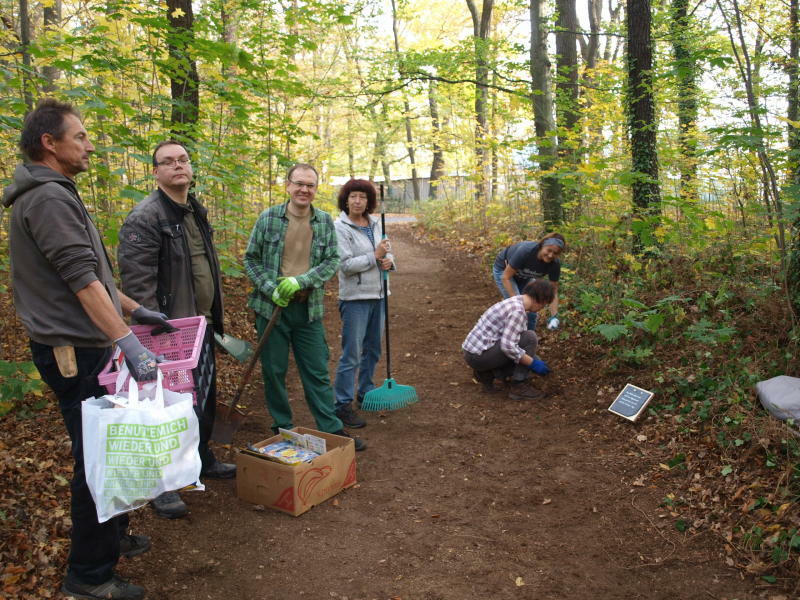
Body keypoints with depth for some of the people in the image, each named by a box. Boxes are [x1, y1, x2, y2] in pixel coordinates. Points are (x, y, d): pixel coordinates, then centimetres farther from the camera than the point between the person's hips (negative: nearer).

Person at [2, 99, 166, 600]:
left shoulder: (57, 193, 17)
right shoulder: (48, 197, -16)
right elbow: (82, 279, -27)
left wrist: (135, 309, 22)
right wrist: (128, 342, -32)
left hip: (83, 346, 10)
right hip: (73, 351, -10)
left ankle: (112, 535, 36)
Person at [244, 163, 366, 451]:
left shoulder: (325, 222, 2)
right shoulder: (268, 218, -4)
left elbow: (332, 261, -1)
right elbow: (251, 259, 1)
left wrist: (300, 281, -15)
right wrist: (271, 289, -13)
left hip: (308, 309, 1)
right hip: (271, 307, -1)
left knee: (317, 372, 7)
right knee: (274, 372, 8)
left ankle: (333, 430, 15)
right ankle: (282, 429, 24)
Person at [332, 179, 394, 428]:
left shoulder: (375, 224, 9)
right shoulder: (340, 227, -11)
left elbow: (387, 251, 15)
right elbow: (346, 265, -18)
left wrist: (388, 260, -8)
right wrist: (375, 257, -18)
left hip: (378, 295, 7)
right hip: (355, 297, -7)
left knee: (373, 349, 18)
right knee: (351, 354, -6)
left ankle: (365, 392, 35)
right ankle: (343, 405, 2)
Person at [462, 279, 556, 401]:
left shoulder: (516, 303, 11)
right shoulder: (518, 311, -21)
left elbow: (511, 337, 23)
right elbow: (508, 346, -27)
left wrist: (536, 360, 23)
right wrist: (533, 363, -16)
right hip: (479, 355, -10)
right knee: (530, 337, -14)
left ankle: (486, 372, 13)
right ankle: (518, 386, -7)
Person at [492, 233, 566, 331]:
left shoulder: (554, 264, -26)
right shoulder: (525, 251, -40)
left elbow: (553, 291, -16)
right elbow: (506, 277, -31)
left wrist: (554, 316, -29)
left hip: (524, 276, 4)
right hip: (503, 270, -4)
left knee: (531, 311, -3)